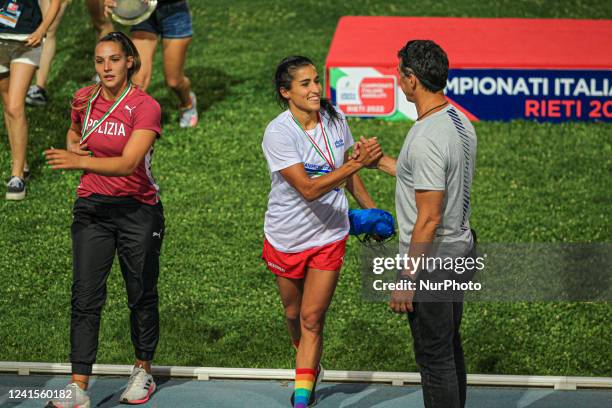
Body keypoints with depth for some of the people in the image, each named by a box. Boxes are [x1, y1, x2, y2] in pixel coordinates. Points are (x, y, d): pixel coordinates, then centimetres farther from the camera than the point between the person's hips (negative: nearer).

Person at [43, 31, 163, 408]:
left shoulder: (145, 107, -14)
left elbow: (128, 163, -26)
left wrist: (80, 161, -39)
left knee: (141, 294, 8)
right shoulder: (84, 100, 2)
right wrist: (73, 152, 3)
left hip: (138, 210, -3)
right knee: (85, 296, -6)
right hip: (92, 207, 3)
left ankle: (143, 373, 27)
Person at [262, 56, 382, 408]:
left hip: (329, 237, 2)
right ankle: (311, 369, 44)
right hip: (286, 239, -2)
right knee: (294, 315, 17)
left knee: (312, 319, -3)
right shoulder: (278, 133, -23)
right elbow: (308, 189, -32)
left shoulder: (335, 120, -7)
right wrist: (357, 163, -38)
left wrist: (370, 208, 16)